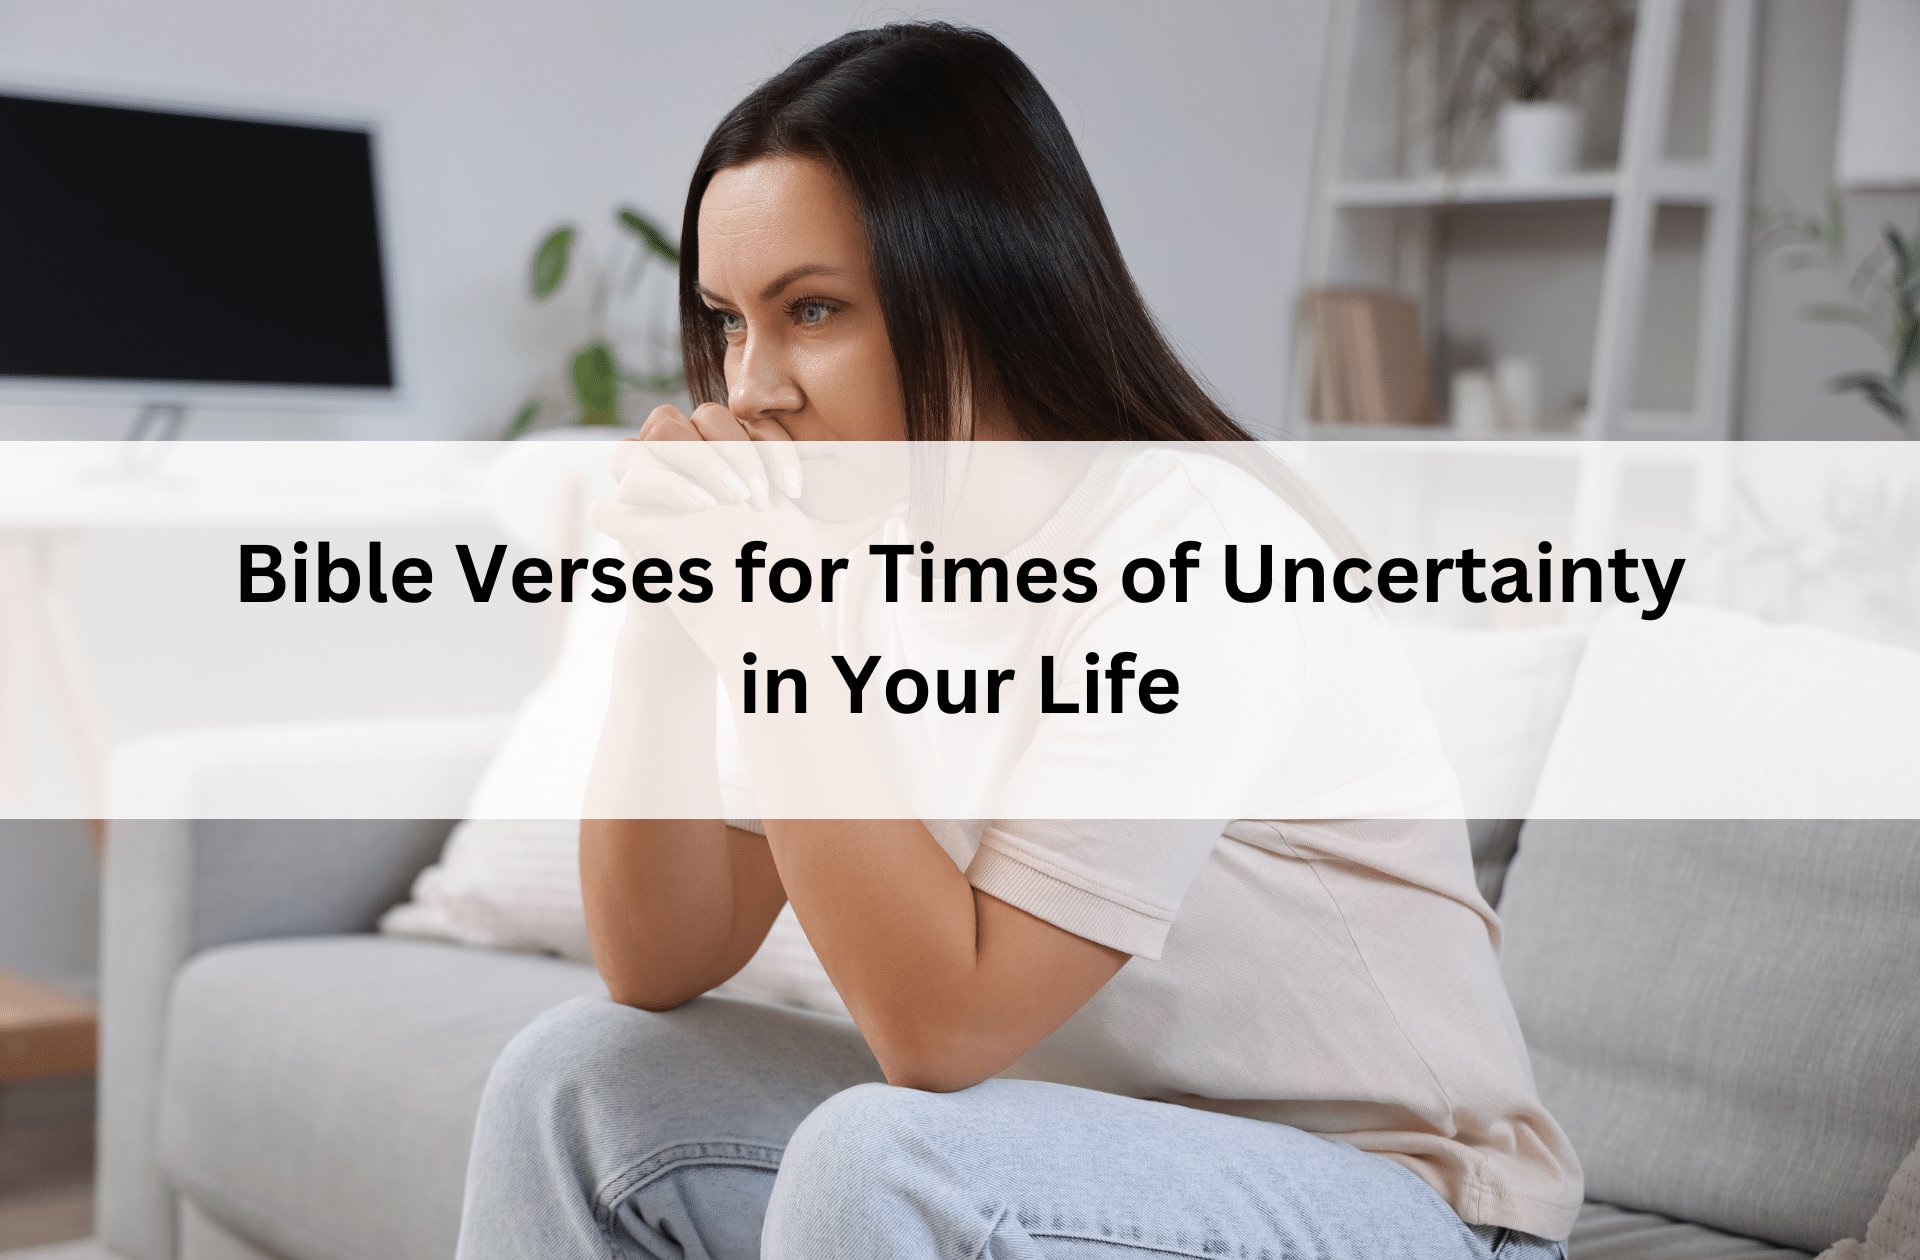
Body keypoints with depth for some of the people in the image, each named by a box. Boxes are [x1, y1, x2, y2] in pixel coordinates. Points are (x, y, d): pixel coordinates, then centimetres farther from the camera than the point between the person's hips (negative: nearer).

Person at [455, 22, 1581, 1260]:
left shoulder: (1192, 550, -24)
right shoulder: (856, 546, -1)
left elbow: (944, 1028, -25)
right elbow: (660, 969, -2)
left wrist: (768, 631, -27)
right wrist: (666, 612, -13)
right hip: (1076, 1151, 7)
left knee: (883, 1156, -32)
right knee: (576, 1078, -2)